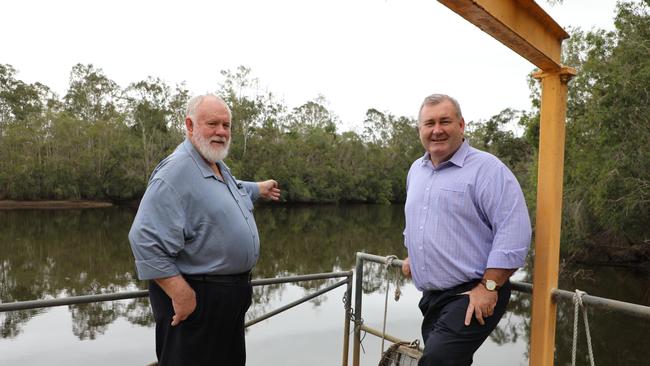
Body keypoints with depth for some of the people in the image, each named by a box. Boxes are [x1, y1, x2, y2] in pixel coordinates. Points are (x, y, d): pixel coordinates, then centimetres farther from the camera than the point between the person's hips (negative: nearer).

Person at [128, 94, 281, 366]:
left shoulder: (220, 167, 10)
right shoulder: (175, 171, -22)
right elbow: (146, 240, -29)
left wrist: (258, 189, 48)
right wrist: (180, 294, -28)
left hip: (233, 294, 10)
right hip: (195, 297, -10)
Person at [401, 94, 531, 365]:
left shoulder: (487, 169, -12)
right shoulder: (416, 170, 12)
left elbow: (514, 231, -19)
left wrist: (488, 287, -21)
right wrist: (411, 255, 29)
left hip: (473, 297, -7)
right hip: (431, 297, 8)